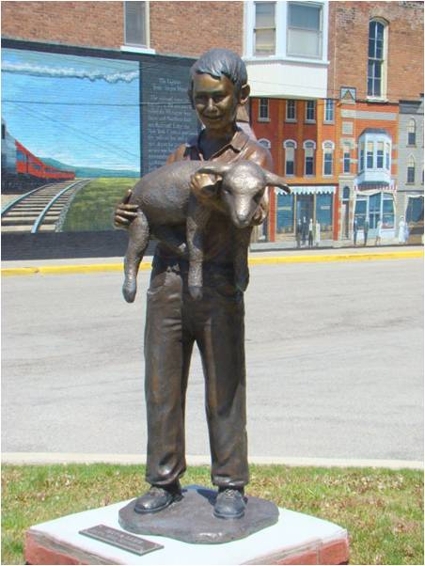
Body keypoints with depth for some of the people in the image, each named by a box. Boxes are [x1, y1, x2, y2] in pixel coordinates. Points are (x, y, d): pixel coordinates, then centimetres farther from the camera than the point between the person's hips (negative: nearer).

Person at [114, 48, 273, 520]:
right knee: (162, 386, 7)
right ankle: (165, 481, 18)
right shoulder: (182, 154, 19)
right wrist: (128, 215, -3)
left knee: (223, 389, 2)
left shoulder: (253, 155, 4)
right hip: (167, 281, 5)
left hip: (218, 284, -4)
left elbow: (254, 214, -12)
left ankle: (231, 485, 14)